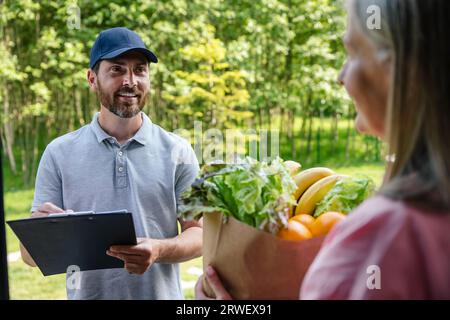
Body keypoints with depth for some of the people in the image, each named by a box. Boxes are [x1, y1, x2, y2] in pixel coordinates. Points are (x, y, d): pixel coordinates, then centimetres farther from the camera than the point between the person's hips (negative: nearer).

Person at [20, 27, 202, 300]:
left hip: (161, 293, 0)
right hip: (86, 292, 1)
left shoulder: (177, 151, -4)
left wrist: (160, 250, -24)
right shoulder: (59, 153, -4)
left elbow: (199, 234, -4)